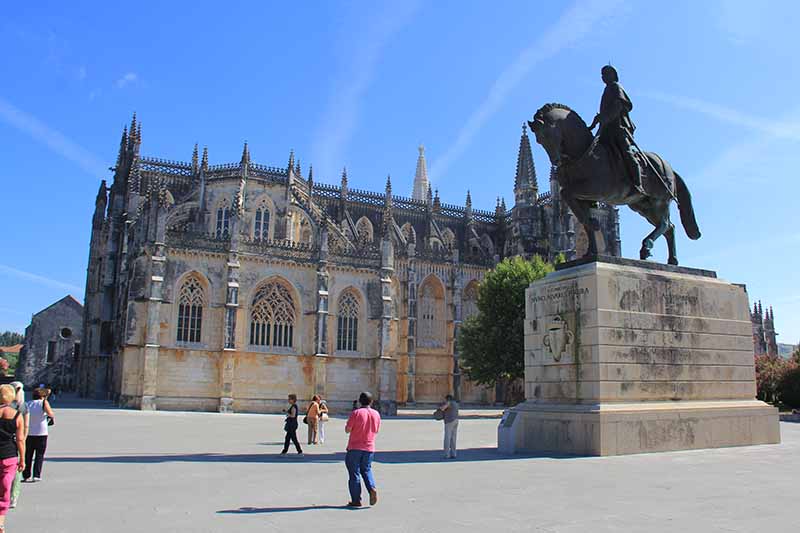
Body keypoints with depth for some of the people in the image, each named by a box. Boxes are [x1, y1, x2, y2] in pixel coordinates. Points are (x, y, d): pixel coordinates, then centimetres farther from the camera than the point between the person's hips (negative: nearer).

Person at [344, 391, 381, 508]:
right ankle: (372, 488, -4)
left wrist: (347, 424, 10)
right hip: (369, 448, 4)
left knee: (354, 473, 5)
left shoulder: (356, 413, -12)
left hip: (355, 447, -4)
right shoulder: (376, 414, 4)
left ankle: (356, 500, 6)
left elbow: (347, 430, -10)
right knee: (366, 469, 20)